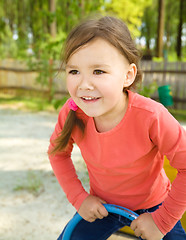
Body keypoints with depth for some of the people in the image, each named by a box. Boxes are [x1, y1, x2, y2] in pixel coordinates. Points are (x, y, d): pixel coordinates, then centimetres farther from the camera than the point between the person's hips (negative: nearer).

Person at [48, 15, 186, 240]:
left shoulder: (152, 117, -31)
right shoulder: (71, 113, -21)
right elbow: (57, 152, -1)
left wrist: (161, 221, -17)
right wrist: (79, 198, -8)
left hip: (151, 209, -2)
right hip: (101, 206, 3)